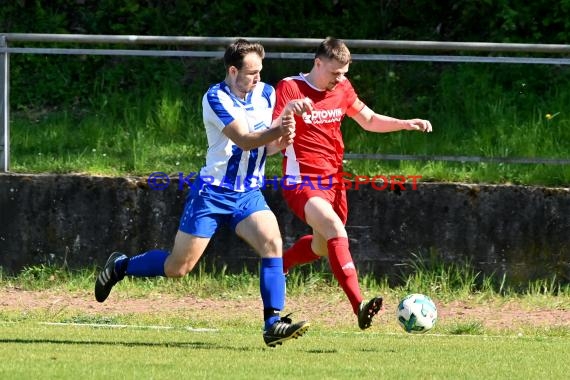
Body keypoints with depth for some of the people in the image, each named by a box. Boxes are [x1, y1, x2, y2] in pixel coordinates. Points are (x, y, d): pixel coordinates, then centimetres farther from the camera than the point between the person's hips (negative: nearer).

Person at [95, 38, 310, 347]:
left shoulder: (266, 94, 3)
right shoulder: (216, 98, -15)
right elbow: (243, 140, -25)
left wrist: (281, 141, -12)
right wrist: (278, 130, -41)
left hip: (249, 192, 5)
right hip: (213, 192, -5)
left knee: (272, 242, -22)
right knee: (178, 267, 0)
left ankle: (273, 324, -23)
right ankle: (120, 266, 28)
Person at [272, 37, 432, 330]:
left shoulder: (342, 88, 7)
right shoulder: (290, 88, -12)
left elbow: (369, 121, 21)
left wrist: (406, 124, 7)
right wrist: (289, 112, -35)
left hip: (334, 183, 8)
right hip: (302, 183, -8)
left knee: (322, 246, 20)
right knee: (336, 231, -28)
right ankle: (359, 306, -39)